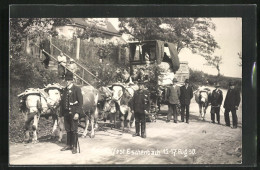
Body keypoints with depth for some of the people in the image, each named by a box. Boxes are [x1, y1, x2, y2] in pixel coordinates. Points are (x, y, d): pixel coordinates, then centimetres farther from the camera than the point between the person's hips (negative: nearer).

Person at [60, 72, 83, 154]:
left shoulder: (77, 89, -4)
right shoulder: (65, 90, 13)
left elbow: (80, 101, -10)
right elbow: (62, 101, 16)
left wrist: (77, 113, -16)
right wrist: (62, 112, 10)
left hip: (73, 113, -6)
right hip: (66, 113, 6)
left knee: (74, 130, -2)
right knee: (68, 130, 11)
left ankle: (74, 147, 4)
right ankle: (69, 145, 22)